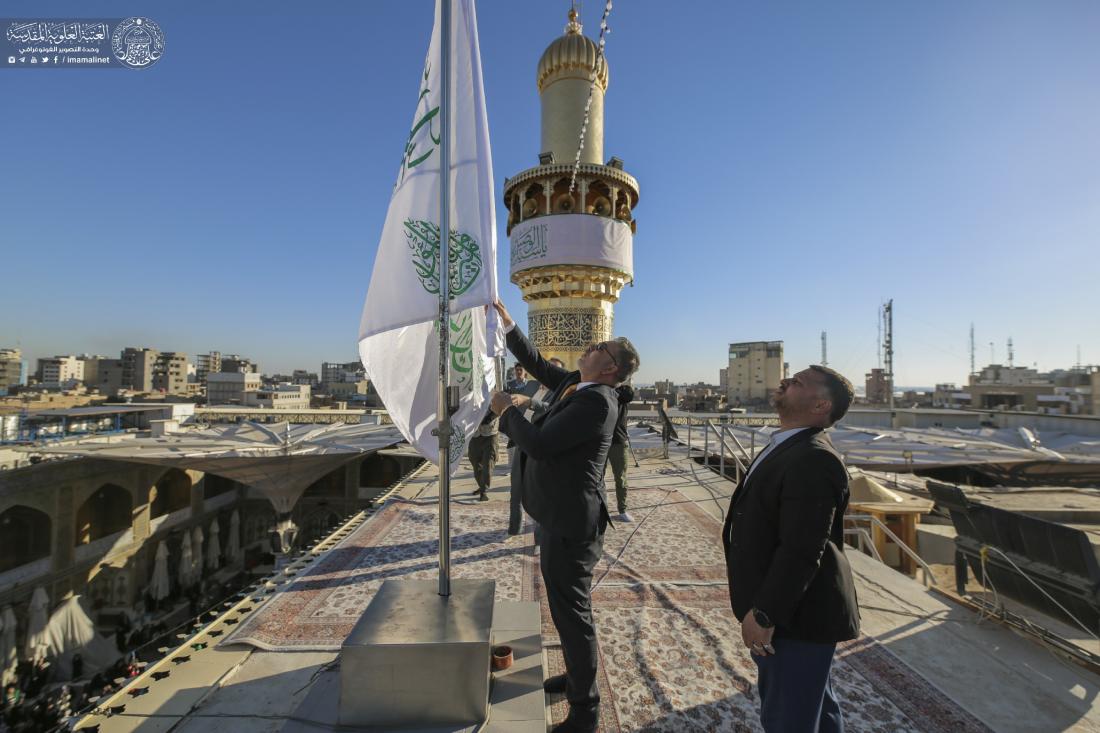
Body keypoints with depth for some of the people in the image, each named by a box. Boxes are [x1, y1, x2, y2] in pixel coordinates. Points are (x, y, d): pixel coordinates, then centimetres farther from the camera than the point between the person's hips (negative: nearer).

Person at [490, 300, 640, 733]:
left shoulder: (596, 401, -24)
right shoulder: (575, 385, 4)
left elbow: (537, 444, -27)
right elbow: (536, 364, 16)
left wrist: (507, 410, -11)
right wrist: (507, 324, 11)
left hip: (570, 523, -10)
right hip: (563, 516, 10)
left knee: (572, 612, 7)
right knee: (567, 606, 25)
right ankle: (577, 678, 48)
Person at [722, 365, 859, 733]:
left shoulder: (813, 459, -26)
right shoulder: (787, 447, 6)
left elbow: (801, 551, -29)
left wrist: (764, 614, -22)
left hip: (797, 617, -9)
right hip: (787, 609, 9)